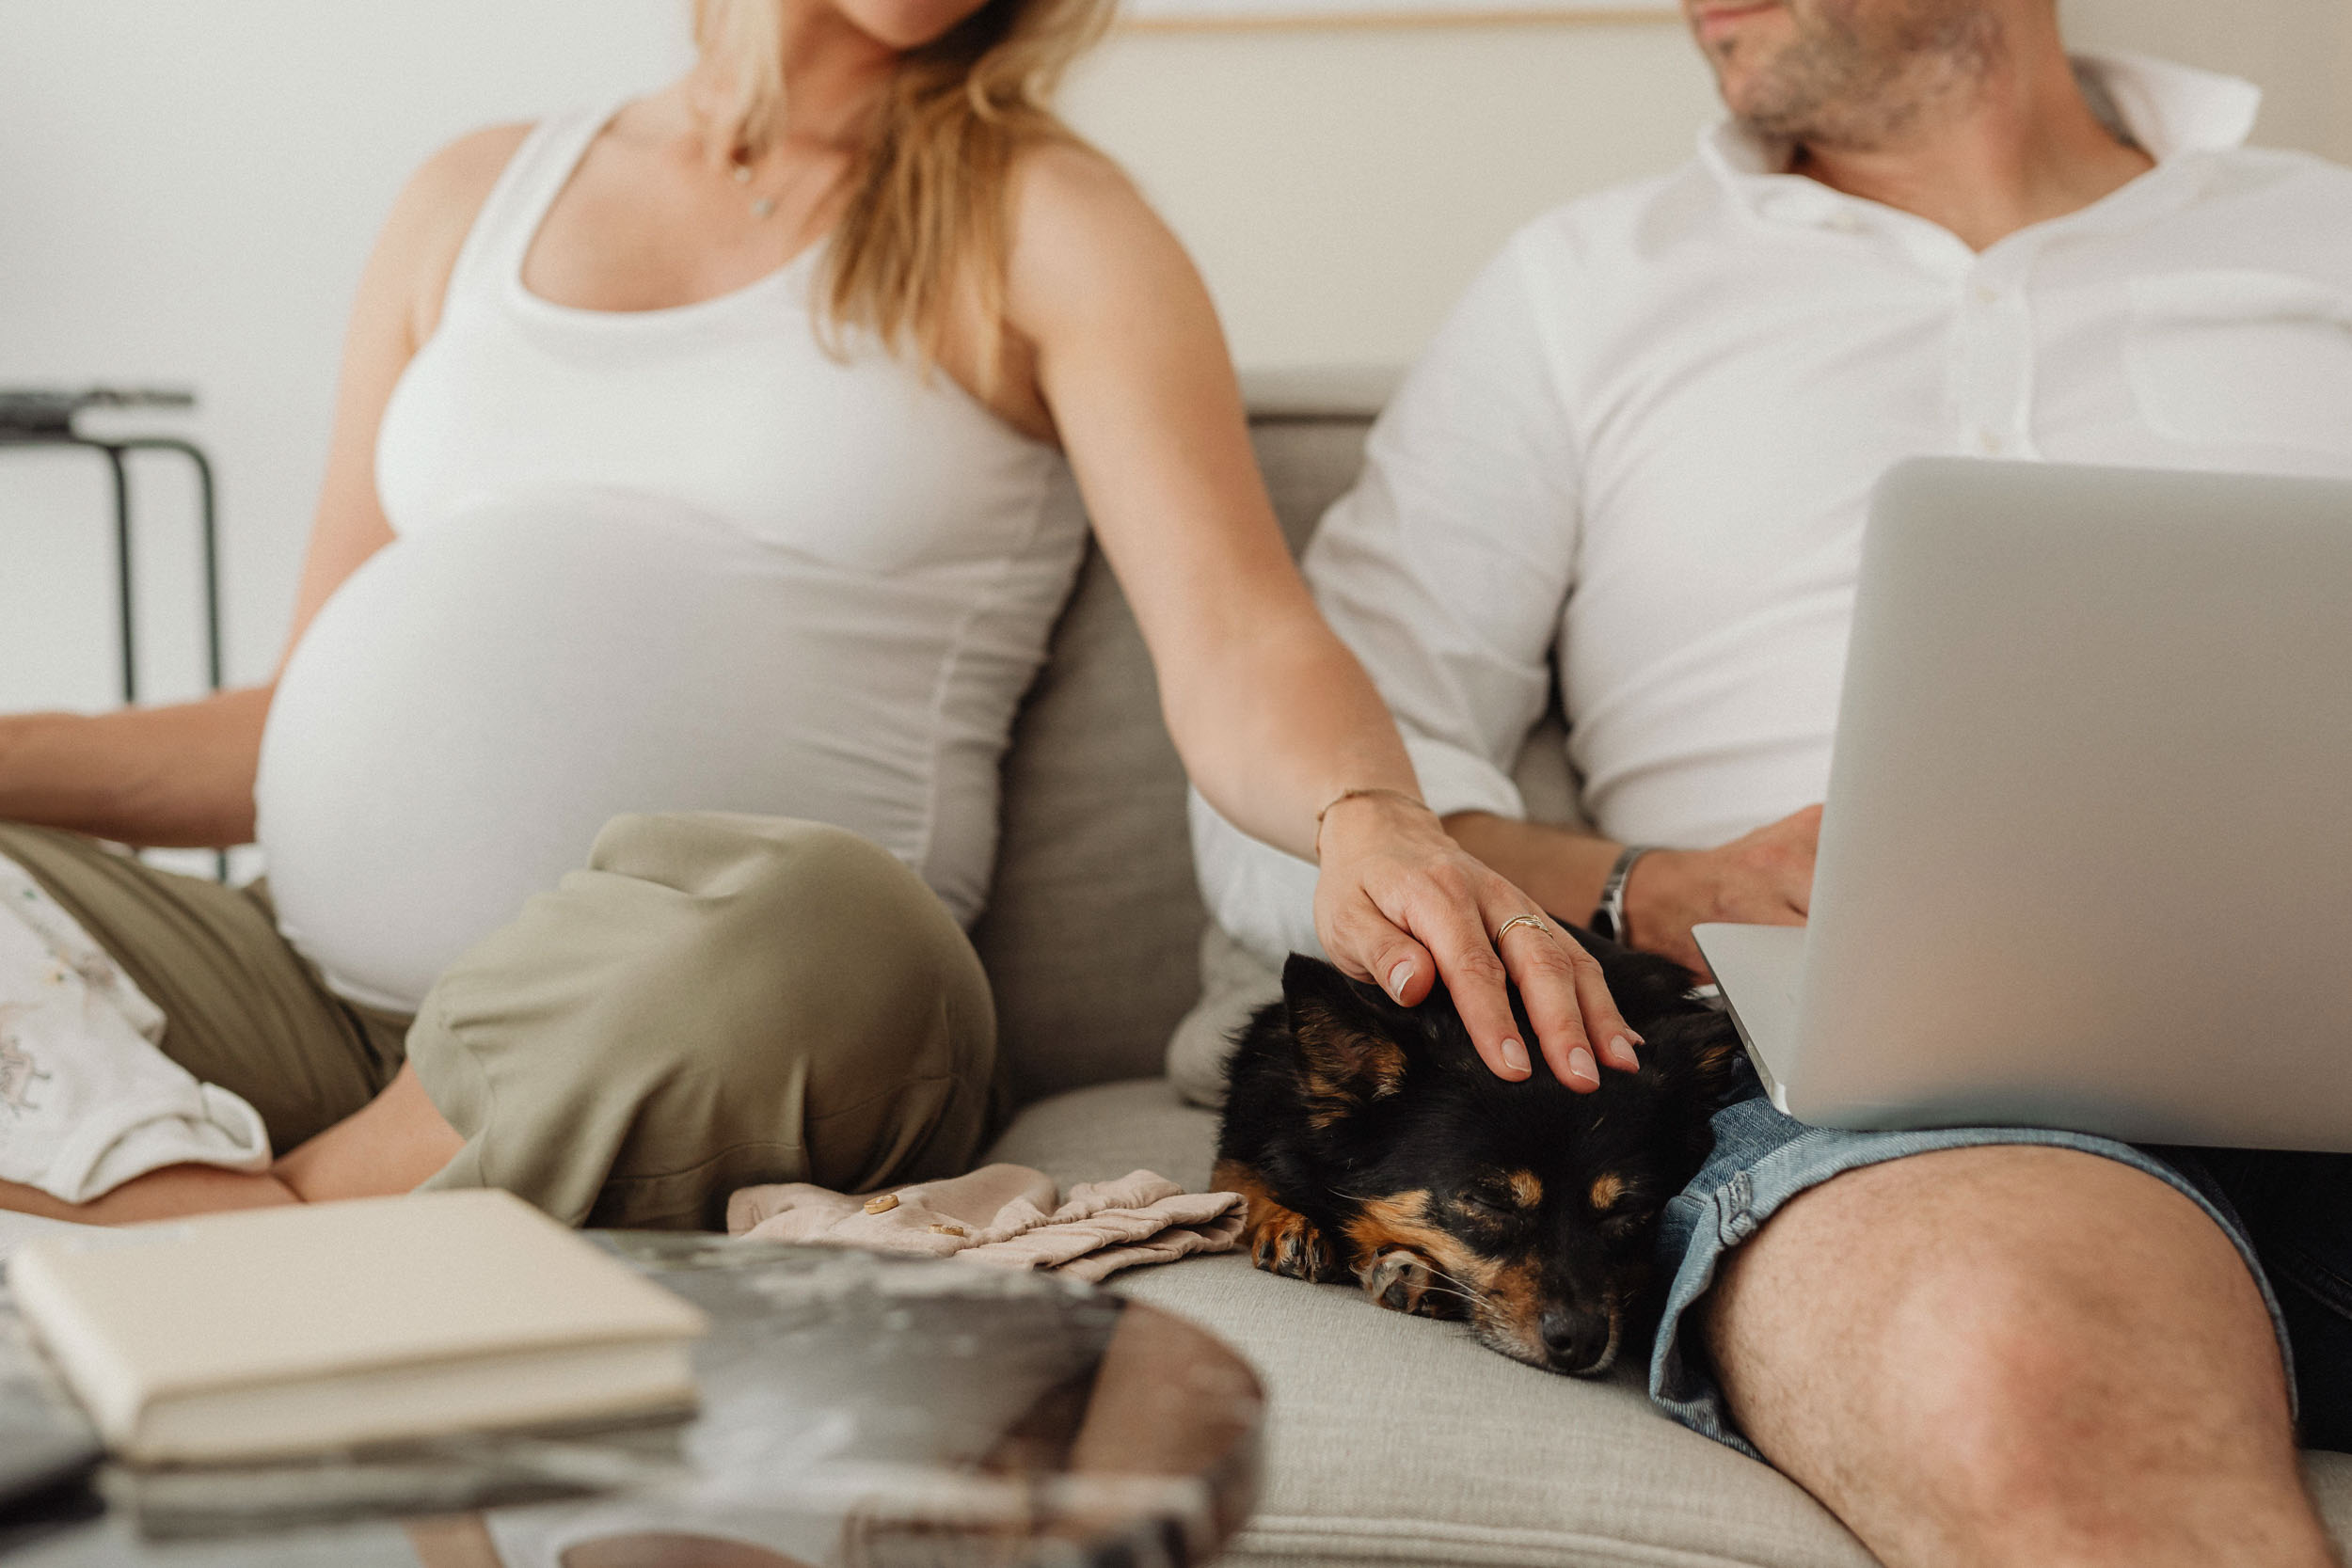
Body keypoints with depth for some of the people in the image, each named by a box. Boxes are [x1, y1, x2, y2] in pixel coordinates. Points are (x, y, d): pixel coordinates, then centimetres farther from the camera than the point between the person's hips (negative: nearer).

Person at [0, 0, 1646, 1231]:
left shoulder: (1044, 226, 10)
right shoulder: (477, 199, 22)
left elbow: (1235, 642, -5)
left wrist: (1370, 818, -27)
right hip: (310, 995, 3)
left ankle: (188, 1241, -20)